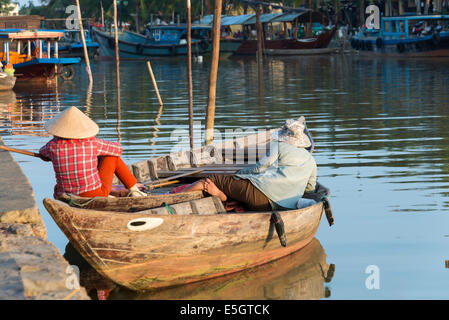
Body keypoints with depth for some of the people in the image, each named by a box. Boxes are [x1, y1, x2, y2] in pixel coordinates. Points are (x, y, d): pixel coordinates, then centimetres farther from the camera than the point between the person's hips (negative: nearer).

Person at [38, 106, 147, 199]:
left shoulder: (53, 146, -11)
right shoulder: (92, 143, -14)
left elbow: (43, 154, 16)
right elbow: (117, 149, 7)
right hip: (95, 196, -2)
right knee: (112, 155, 18)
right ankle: (134, 190, 28)